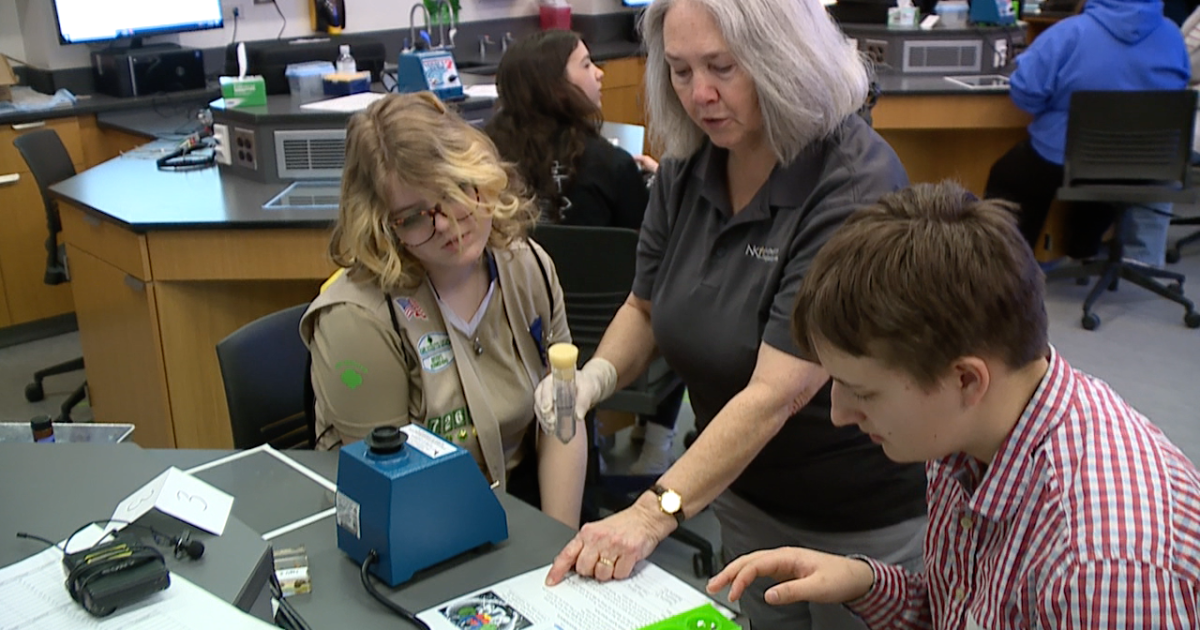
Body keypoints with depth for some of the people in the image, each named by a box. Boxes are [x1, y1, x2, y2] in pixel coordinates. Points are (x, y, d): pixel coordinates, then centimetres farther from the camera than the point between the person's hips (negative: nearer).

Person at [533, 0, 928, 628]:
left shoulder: (856, 184, -26)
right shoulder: (687, 167, -7)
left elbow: (777, 392, -32)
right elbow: (645, 307, 7)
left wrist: (654, 511, -36)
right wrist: (596, 376, -13)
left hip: (867, 519, -5)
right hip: (746, 494, 6)